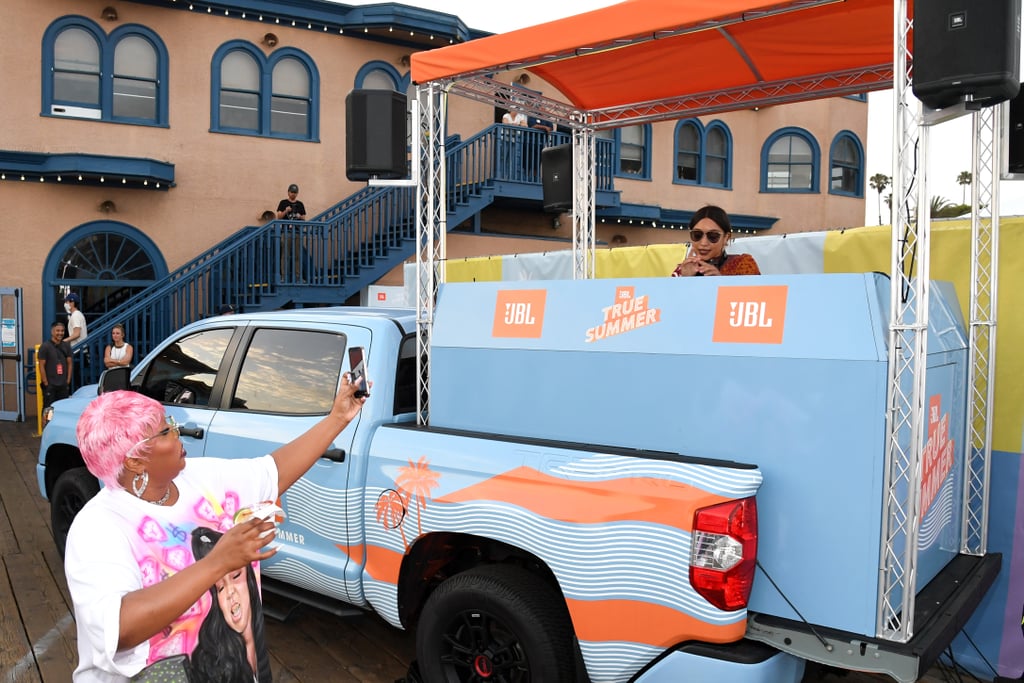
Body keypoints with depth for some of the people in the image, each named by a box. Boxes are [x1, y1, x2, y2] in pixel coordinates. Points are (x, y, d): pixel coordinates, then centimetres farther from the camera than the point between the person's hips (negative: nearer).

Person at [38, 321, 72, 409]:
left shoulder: (66, 346, 9)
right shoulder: (45, 346, -5)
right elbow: (41, 366, -6)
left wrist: (68, 381, 5)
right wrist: (45, 383, -9)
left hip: (63, 385, 4)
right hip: (50, 385, -4)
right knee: (49, 408, -3)